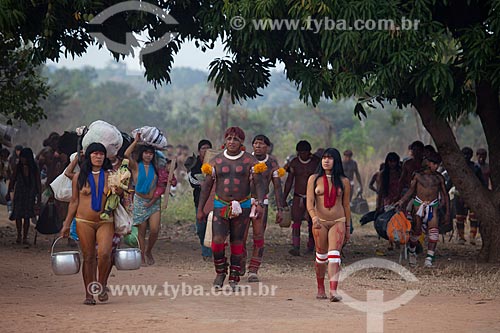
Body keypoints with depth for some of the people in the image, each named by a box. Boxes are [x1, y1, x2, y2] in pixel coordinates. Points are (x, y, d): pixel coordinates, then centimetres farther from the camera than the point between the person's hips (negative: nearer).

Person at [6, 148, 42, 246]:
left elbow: (38, 183, 1)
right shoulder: (18, 167, -1)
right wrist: (8, 193, 12)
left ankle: (25, 238, 3)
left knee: (27, 216, -2)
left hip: (30, 195, -1)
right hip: (19, 194, 1)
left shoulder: (34, 169, -3)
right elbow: (12, 180, 8)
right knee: (18, 215, 0)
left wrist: (39, 196, -2)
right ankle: (19, 236, 17)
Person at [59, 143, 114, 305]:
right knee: (88, 258, 1)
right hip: (84, 222, 0)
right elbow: (74, 202, 9)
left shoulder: (110, 176, 4)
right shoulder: (79, 177, 4)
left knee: (104, 253, -18)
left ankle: (102, 285, 5)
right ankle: (89, 294, 9)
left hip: (105, 222, 0)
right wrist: (67, 224, 8)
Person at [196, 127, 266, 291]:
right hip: (220, 206, 0)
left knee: (237, 242, 5)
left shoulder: (250, 161, 0)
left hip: (242, 207, 0)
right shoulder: (216, 161, 4)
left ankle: (234, 277, 15)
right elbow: (207, 185, 7)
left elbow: (259, 183, -4)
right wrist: (200, 209, 4)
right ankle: (220, 273, 9)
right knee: (217, 240, -13)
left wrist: (260, 204, -20)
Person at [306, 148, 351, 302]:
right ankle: (320, 289, 24)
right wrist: (314, 217, -22)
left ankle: (333, 291, -24)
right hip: (320, 221, 1)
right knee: (321, 256, 7)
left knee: (334, 254, -15)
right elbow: (309, 202, -3)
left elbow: (346, 205, 12)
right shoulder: (314, 179, 4)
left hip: (338, 221, -1)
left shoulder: (344, 181, 6)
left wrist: (348, 228, 14)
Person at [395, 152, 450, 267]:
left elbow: (445, 194, 11)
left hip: (433, 207, 1)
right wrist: (402, 201, -17)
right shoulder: (418, 175, 1)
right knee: (416, 232, 0)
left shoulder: (439, 178, 6)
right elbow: (411, 190, -1)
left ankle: (429, 259, -17)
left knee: (434, 231, -16)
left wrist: (447, 212, 8)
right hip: (418, 206, -1)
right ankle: (412, 252, 29)